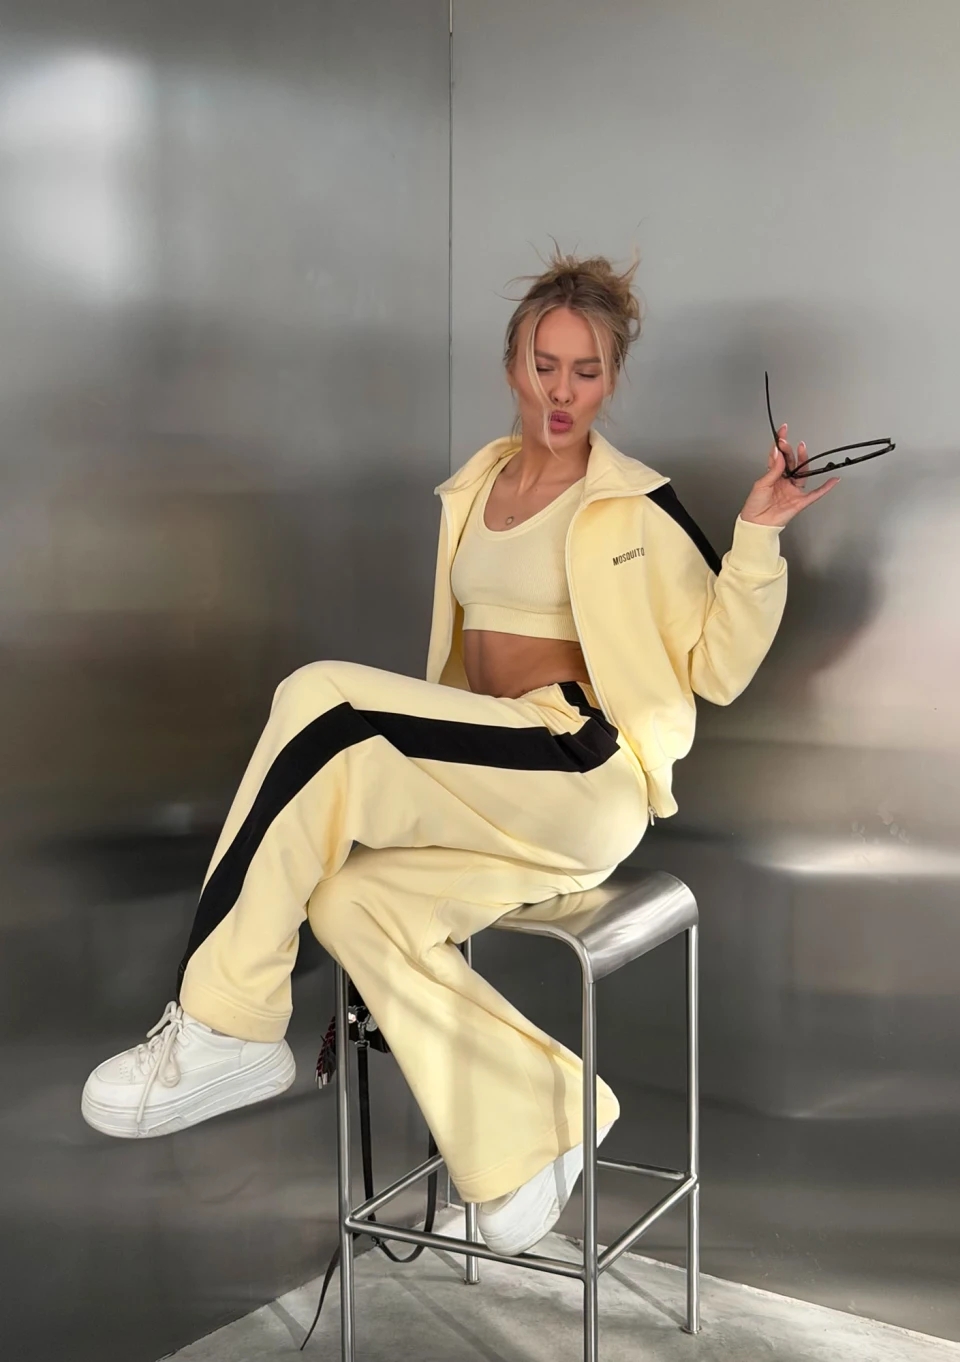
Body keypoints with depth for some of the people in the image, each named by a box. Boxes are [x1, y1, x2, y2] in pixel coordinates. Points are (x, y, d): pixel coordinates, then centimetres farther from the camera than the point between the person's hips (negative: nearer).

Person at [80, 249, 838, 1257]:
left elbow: (718, 670, 0)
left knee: (323, 702, -26)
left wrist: (757, 536, -12)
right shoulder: (473, 488, 20)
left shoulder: (637, 508, 2)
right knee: (351, 899, -26)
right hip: (488, 780, 6)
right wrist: (424, 781, 16)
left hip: (588, 770, -6)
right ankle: (538, 1120, -8)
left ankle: (227, 1031, -20)